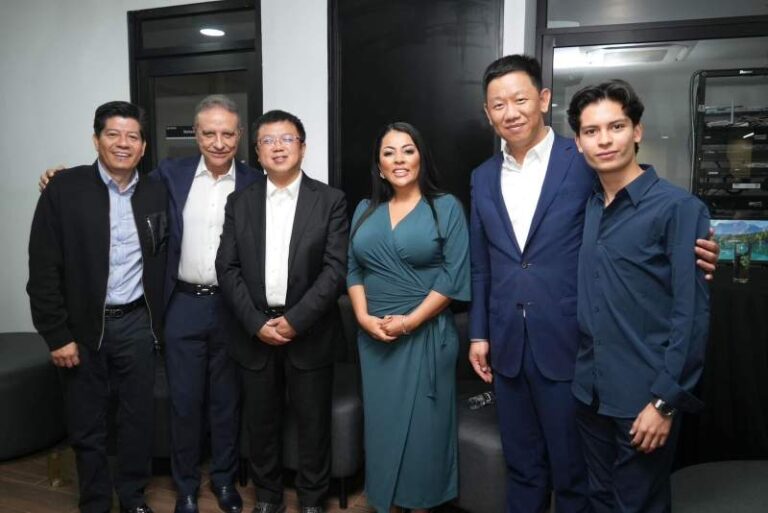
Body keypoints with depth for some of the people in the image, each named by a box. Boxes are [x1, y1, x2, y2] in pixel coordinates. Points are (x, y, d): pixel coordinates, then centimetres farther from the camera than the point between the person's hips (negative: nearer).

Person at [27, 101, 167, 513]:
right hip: (82, 326, -2)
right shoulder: (64, 189, -8)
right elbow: (44, 269, -9)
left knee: (138, 418, 12)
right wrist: (57, 334, -10)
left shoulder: (156, 192, 2)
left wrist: (159, 320, 6)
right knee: (86, 424, 12)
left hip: (136, 324, 2)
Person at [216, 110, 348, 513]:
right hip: (255, 332, 2)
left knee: (313, 422, 9)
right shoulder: (240, 202, 6)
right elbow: (227, 268, 1)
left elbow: (336, 268, -8)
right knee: (261, 423, 14)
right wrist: (257, 323, -10)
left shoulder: (330, 200, -1)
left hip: (309, 333, -2)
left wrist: (296, 320, -15)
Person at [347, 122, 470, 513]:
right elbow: (353, 269, 8)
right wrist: (363, 317, -7)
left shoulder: (446, 207, -3)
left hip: (426, 333, -3)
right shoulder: (365, 210, 9)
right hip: (373, 336, 4)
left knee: (422, 422, 6)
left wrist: (409, 321, -15)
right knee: (381, 420, 12)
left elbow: (454, 275, -10)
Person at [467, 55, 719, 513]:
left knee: (574, 472, 11)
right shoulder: (484, 177, 9)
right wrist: (479, 333, 11)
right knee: (522, 468, 19)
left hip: (568, 344, -4)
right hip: (507, 346, 4)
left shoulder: (587, 161, -6)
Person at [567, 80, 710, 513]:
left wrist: (665, 401, -16)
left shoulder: (678, 207, -12)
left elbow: (691, 313, -15)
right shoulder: (589, 208, 6)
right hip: (591, 391, 6)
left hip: (644, 397, -5)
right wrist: (585, 378, 4)